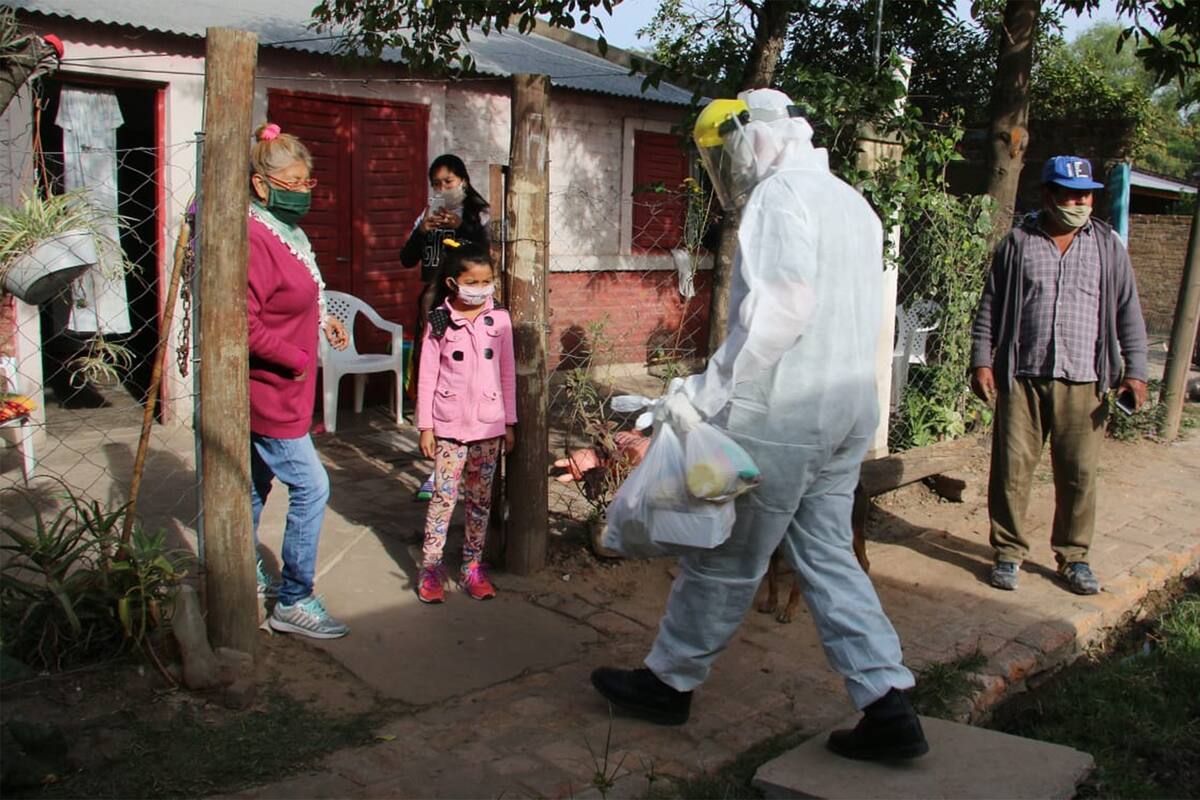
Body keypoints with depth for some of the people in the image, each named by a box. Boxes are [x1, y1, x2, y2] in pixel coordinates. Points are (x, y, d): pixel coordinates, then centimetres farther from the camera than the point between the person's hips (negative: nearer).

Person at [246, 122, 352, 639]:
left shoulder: (285, 231, 9)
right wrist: (296, 358, -19)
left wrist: (321, 318, 9)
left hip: (277, 388, 10)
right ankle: (294, 601, 3)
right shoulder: (254, 240, -23)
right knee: (310, 486, -7)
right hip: (269, 389, -10)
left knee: (256, 484, 21)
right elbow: (245, 325, -27)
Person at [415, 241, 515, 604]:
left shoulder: (499, 319, 1)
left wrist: (509, 423, 6)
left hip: (489, 423, 2)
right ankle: (430, 567, 9)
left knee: (480, 498, 9)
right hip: (449, 423, -2)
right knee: (444, 495, -1)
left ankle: (472, 566, 20)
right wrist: (425, 426, -4)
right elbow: (427, 376, -2)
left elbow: (508, 373, 6)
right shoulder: (439, 322, -4)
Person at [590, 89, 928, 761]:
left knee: (725, 555, 4)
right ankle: (889, 704, 10)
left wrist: (707, 390, -21)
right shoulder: (853, 202, 17)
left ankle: (670, 682, 21)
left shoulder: (781, 193, -12)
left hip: (782, 412, -9)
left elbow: (781, 311, -24)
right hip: (851, 408, 9)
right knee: (827, 555, 13)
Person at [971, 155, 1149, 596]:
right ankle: (1009, 552, 16)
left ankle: (1074, 556, 20)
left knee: (1079, 473, 4)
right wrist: (982, 362, -2)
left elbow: (1128, 312, 9)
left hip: (1083, 382, 1)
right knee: (1012, 469, 1)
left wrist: (1134, 371, 2)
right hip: (1022, 378, -1)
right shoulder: (1018, 242, 5)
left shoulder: (1108, 245, 9)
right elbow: (990, 307, 6)